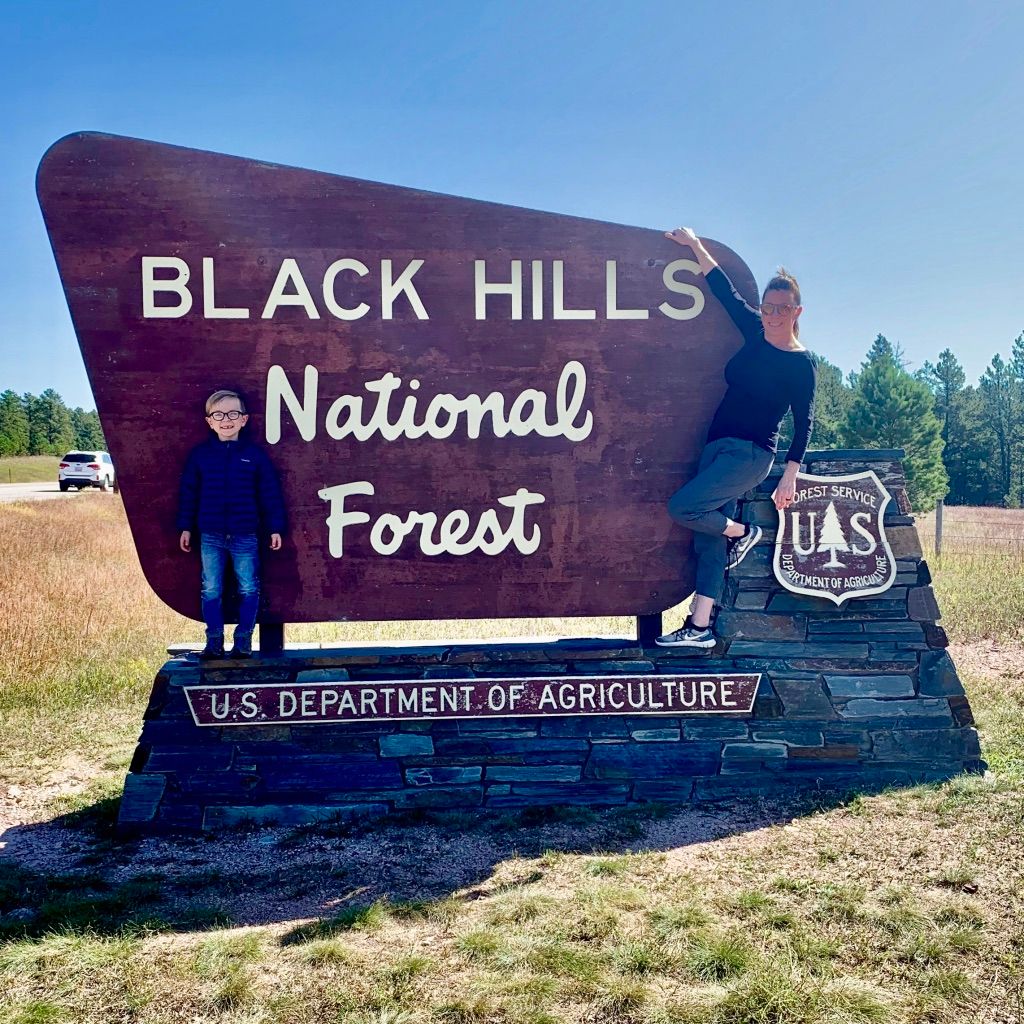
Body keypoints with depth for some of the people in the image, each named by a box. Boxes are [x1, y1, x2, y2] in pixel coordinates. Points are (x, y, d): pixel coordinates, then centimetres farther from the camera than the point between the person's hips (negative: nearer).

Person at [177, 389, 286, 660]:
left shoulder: (255, 454, -3)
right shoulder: (199, 454, 1)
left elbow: (270, 493, 1)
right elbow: (188, 493, 6)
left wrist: (275, 528, 0)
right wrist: (186, 528, 6)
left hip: (245, 536, -1)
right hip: (210, 536, 1)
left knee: (248, 589, 5)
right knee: (211, 590, 7)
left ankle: (243, 640, 18)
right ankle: (214, 641, 18)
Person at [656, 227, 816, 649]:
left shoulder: (801, 363, -7)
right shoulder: (755, 333, 8)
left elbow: (804, 421, -7)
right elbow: (724, 289, 14)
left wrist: (790, 475, -12)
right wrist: (695, 245, 14)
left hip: (750, 454, -7)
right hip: (717, 446, 7)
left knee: (682, 506, -20)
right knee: (707, 538, 4)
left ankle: (741, 533, 7)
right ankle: (700, 627, 7)